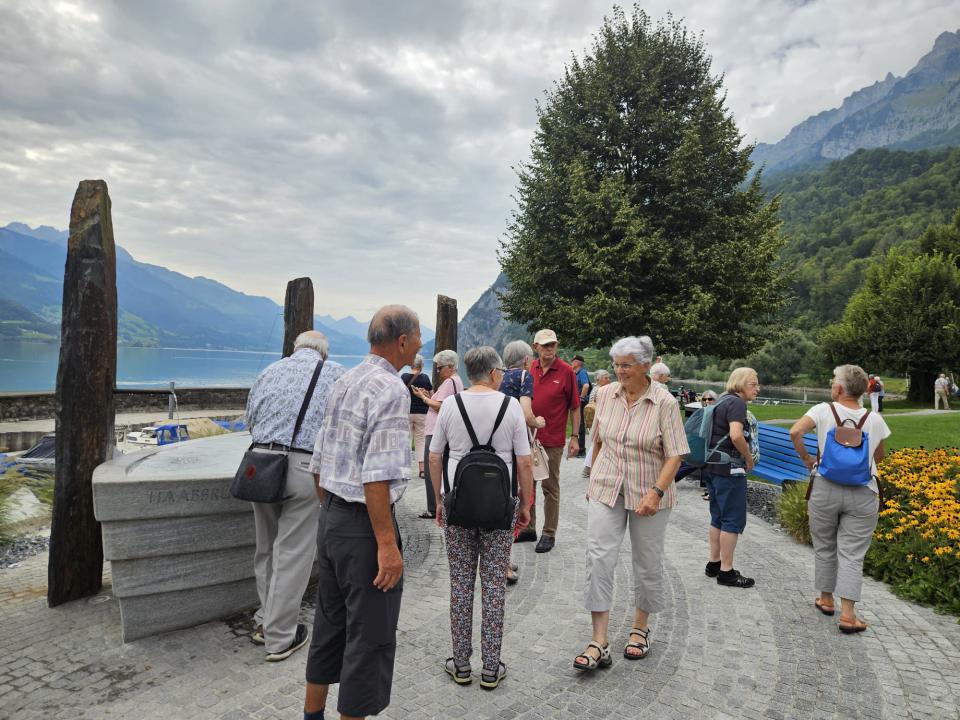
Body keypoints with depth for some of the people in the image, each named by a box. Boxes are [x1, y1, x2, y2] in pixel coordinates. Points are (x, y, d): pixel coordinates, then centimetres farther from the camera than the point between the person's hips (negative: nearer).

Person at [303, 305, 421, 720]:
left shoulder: (344, 383, 9)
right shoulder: (391, 390, -18)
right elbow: (377, 477, -25)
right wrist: (387, 544, -22)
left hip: (331, 518, 9)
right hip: (364, 524, -9)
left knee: (329, 623, 22)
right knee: (371, 636, 6)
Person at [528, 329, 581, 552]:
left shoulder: (566, 371, -6)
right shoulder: (529, 369, 4)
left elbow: (575, 407, -3)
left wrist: (575, 437, -7)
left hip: (552, 441, -4)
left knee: (550, 488, 5)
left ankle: (549, 534, 16)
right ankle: (528, 528, 28)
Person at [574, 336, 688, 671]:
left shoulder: (664, 402, -13)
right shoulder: (605, 394, -1)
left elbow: (674, 455, -13)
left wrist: (656, 492, -24)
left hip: (648, 494, -2)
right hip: (606, 490, 3)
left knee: (648, 564, 13)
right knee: (598, 559, -5)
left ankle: (640, 628, 36)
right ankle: (599, 643, 2)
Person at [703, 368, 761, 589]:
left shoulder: (722, 400, 15)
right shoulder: (737, 403, -14)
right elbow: (736, 436, -27)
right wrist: (749, 458, -12)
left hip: (712, 466, 9)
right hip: (729, 468, -9)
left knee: (718, 517, 17)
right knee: (734, 520, 0)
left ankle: (714, 563, 26)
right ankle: (726, 571, 6)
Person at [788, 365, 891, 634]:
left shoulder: (824, 410, -6)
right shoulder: (875, 419, 1)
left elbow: (795, 432, -19)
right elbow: (879, 457, 13)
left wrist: (805, 458, -4)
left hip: (825, 488, -1)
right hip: (863, 493, 1)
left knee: (824, 547, 16)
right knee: (852, 553, 5)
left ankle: (826, 600, 29)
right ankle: (848, 614, 2)